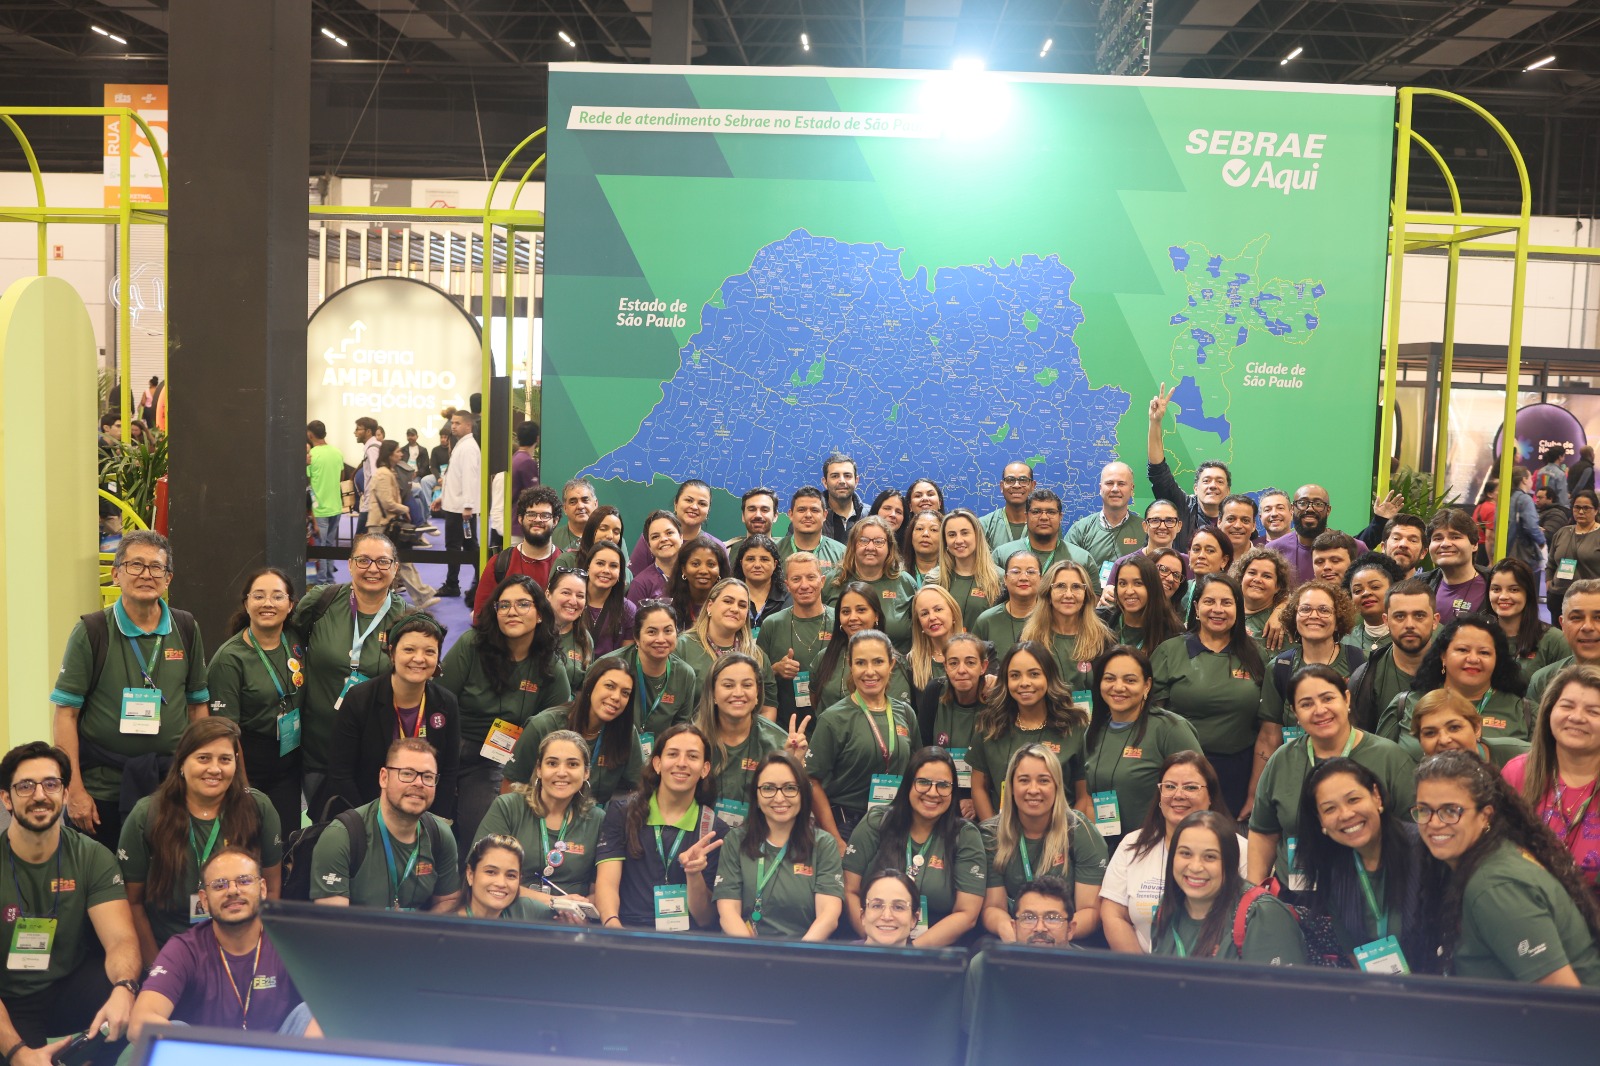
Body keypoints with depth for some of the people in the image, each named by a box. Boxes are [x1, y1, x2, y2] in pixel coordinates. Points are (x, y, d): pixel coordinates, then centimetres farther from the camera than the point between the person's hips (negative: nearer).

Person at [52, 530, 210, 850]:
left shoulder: (186, 629, 5)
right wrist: (75, 791, -10)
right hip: (102, 789, -2)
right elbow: (66, 713, -6)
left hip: (171, 787, 3)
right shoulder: (91, 631, -5)